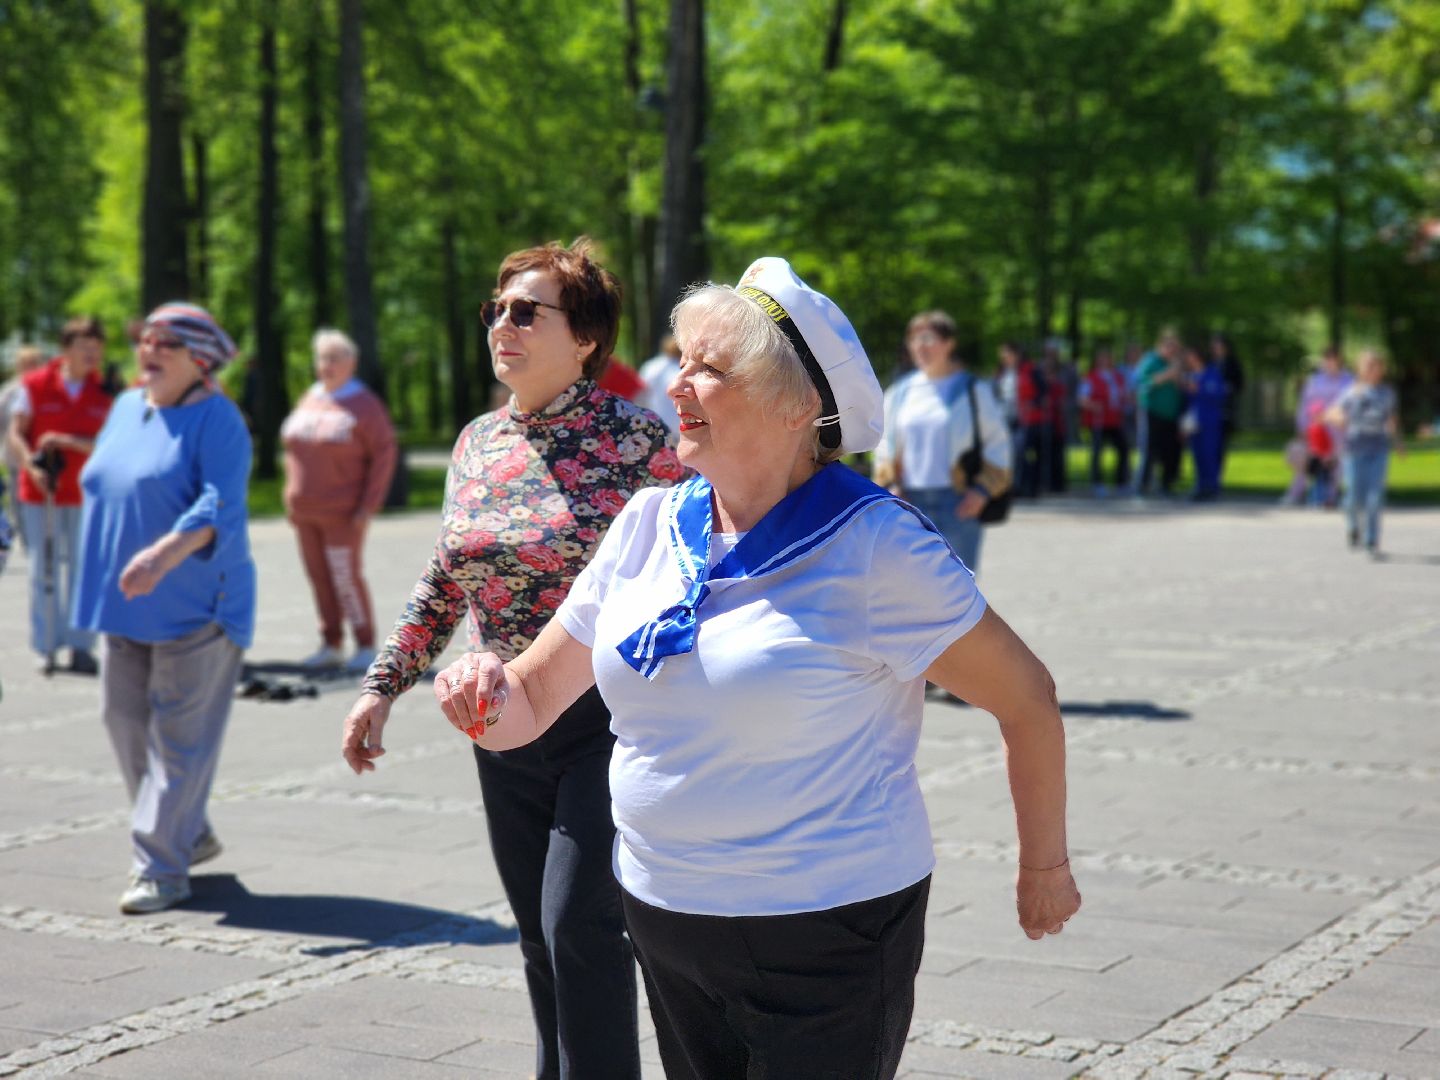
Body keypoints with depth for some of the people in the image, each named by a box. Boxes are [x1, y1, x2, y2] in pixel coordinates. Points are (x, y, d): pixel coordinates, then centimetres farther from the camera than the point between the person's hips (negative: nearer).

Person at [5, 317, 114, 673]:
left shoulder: (105, 392, 1)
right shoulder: (35, 385, 1)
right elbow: (15, 434, -2)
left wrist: (67, 441, -17)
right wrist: (32, 467, -17)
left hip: (85, 494, 0)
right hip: (39, 494, 0)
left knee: (82, 569, 0)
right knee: (44, 570, 4)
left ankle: (81, 647, 6)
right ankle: (46, 647, 10)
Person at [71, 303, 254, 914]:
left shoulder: (216, 419, -11)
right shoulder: (127, 408, 13)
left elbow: (220, 507, -23)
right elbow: (98, 487, 21)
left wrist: (163, 555, -37)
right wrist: (101, 585, 19)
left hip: (196, 605, -8)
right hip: (128, 606, 8)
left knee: (179, 737, -5)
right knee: (126, 719, 10)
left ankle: (162, 868, -1)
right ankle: (190, 835, 26)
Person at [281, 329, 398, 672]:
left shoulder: (364, 404, -7)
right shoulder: (308, 400, 10)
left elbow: (384, 453, -9)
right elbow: (293, 448, 18)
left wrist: (369, 505, -14)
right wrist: (291, 497, 12)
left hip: (342, 513, -6)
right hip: (306, 513, 6)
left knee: (346, 579, -7)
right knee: (320, 577, 8)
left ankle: (366, 647, 4)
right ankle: (331, 646, 17)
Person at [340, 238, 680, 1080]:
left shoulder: (634, 441, -11)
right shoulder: (477, 443, 7)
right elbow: (443, 583, 16)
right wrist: (385, 685, 12)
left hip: (607, 719, -6)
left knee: (578, 923, -10)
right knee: (541, 933, 13)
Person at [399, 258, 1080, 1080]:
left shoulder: (873, 544, -15)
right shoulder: (650, 524, 2)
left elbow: (1027, 699, -8)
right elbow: (535, 699, 7)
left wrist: (1044, 866, 2)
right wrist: (488, 694, -16)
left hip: (827, 937, -6)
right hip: (663, 917, 6)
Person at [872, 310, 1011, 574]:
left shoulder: (973, 390, 1)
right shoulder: (900, 391, 10)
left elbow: (999, 443, 2)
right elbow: (885, 444, 17)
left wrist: (982, 490, -8)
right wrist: (890, 485, 2)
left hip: (959, 503, -3)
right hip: (910, 502, 3)